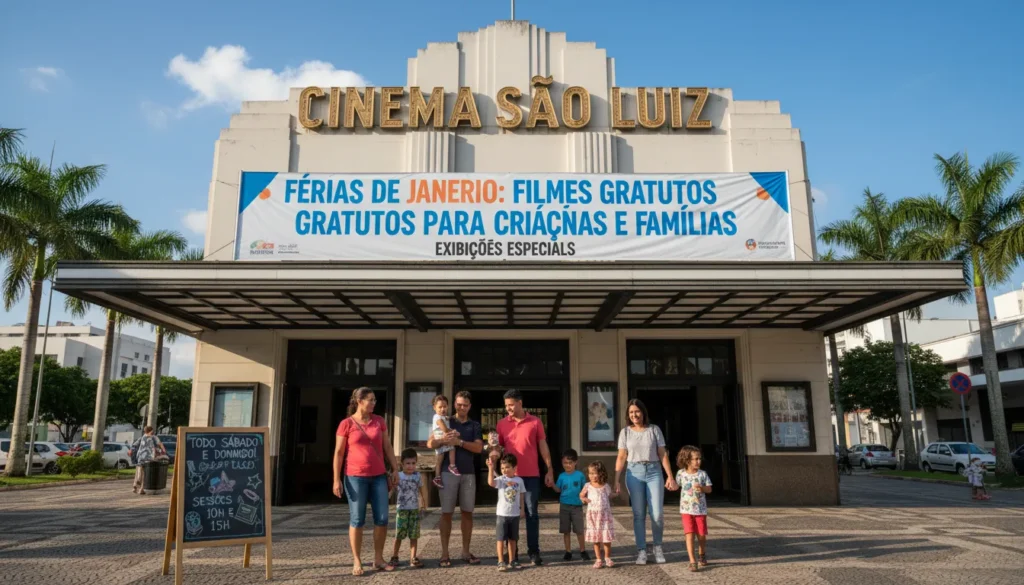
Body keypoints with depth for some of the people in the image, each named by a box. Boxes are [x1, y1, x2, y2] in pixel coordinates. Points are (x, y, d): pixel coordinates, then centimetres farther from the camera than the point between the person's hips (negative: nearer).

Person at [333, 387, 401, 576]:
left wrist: (395, 469, 5)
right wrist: (336, 479, -7)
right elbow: (338, 453, -3)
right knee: (357, 519, 1)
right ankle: (356, 561, 11)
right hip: (356, 477, -4)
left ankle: (378, 558, 14)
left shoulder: (379, 421, 8)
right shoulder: (346, 424, -3)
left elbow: (387, 447, 11)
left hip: (379, 476, 4)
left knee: (382, 518, 1)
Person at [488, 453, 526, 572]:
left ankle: (512, 561, 21)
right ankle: (501, 562, 4)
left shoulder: (519, 480, 3)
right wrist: (491, 468, -36)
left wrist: (522, 509, 6)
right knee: (501, 539, -2)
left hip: (515, 514, 3)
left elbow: (521, 496, 10)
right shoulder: (500, 479, -7)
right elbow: (491, 482, -27)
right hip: (502, 514, -3)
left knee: (513, 539, 12)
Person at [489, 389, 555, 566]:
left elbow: (543, 447, 5)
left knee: (532, 513, 1)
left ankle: (534, 551, 8)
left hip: (531, 475, -1)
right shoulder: (501, 424, 5)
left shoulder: (535, 422, 2)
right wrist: (495, 452, -15)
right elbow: (498, 446, 9)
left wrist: (549, 470, 1)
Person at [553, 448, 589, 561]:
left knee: (579, 530, 2)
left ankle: (583, 551, 16)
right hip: (564, 506, 2)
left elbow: (584, 489, 3)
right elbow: (558, 489, 2)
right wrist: (552, 484, -16)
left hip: (577, 506, -2)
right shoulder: (562, 476, 2)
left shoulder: (580, 475, -3)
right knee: (566, 531, 7)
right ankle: (568, 552, 17)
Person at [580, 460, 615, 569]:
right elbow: (581, 495, 11)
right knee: (596, 539, 5)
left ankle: (607, 558, 20)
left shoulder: (606, 487, 0)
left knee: (607, 538, 3)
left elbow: (610, 499, 13)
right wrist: (583, 499, -8)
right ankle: (598, 559, 15)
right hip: (593, 515, 0)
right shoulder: (588, 486, -1)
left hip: (605, 515, 0)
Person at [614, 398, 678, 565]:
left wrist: (670, 476, -3)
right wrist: (616, 480, -4)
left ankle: (658, 547, 19)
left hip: (654, 471, 0)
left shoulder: (654, 429, 2)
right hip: (634, 472, 0)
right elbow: (621, 458, 2)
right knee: (639, 514, 3)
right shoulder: (625, 432, 3)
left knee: (657, 513, -4)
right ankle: (641, 551, 10)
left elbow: (663, 454, 3)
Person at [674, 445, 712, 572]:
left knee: (702, 535, 9)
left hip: (700, 509, 1)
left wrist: (701, 488, -19)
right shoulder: (681, 473, -3)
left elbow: (709, 489, -2)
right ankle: (692, 561, -7)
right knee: (689, 534, -9)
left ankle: (702, 554, 36)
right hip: (686, 509, -1)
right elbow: (676, 485, 14)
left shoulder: (702, 474, -4)